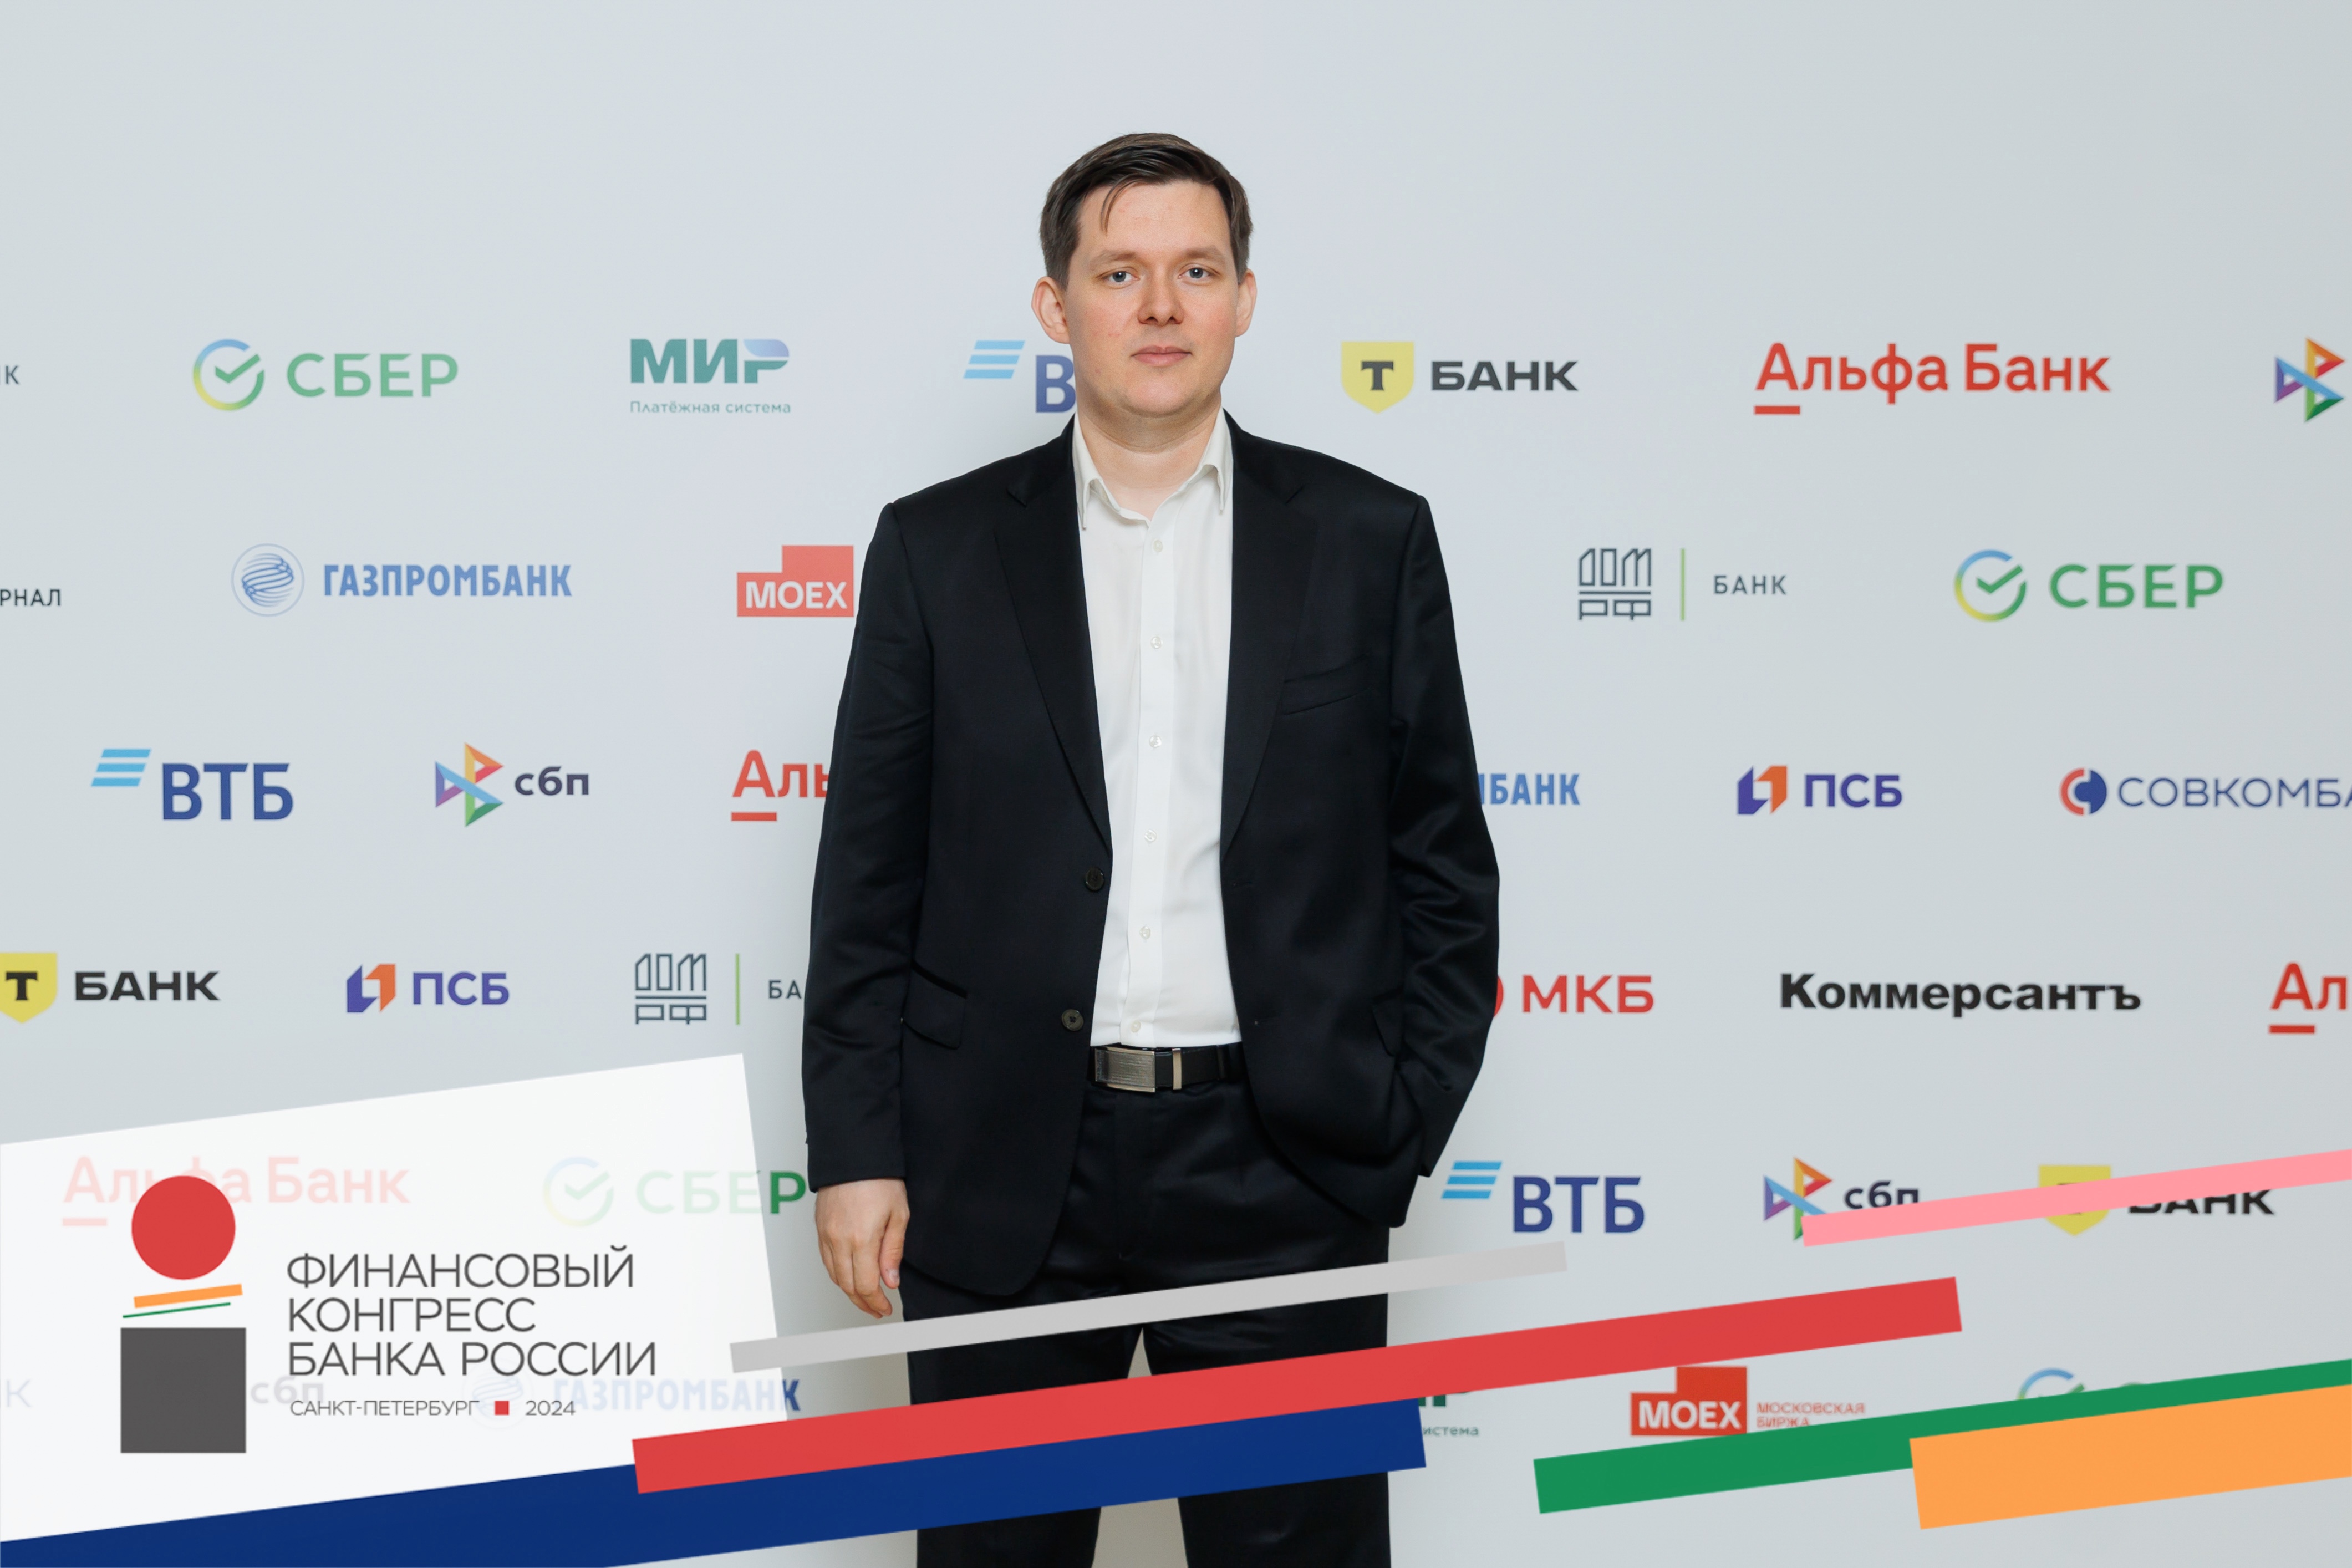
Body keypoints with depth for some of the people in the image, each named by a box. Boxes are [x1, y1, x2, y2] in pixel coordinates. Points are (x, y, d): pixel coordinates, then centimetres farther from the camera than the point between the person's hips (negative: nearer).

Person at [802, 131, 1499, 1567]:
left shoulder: (1371, 539, 5)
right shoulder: (939, 548, 5)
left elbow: (1443, 868, 6)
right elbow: (870, 882, 5)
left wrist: (1405, 1129, -1)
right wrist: (856, 1150, -1)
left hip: (1284, 1178, 0)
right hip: (1005, 1179, 1)